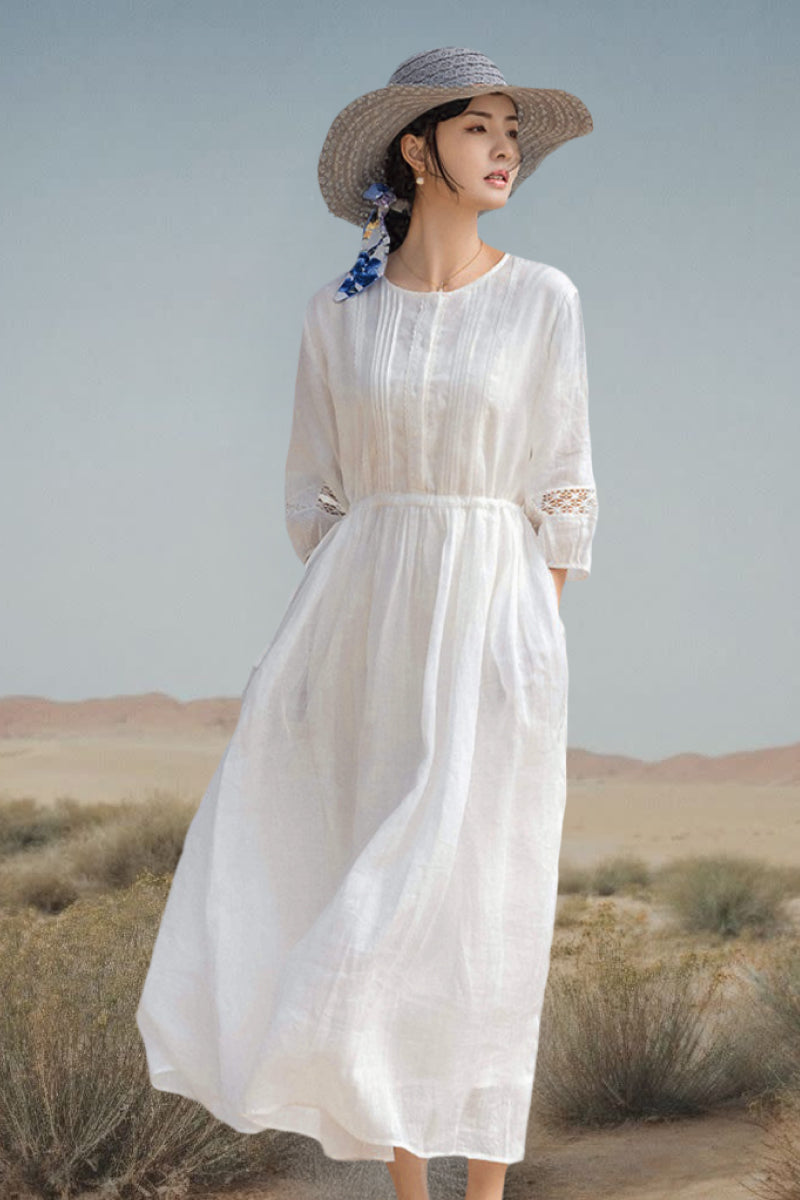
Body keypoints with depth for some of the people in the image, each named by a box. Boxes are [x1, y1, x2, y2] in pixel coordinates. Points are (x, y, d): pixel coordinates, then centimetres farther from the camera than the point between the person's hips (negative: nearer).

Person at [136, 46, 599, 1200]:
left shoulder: (544, 300, 0)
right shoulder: (337, 314, 5)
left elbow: (561, 492, 1)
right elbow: (315, 493, 10)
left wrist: (531, 662, -3)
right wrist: (330, 643, 3)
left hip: (491, 628, -2)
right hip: (366, 624, 2)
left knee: (480, 919, -1)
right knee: (388, 912, 5)